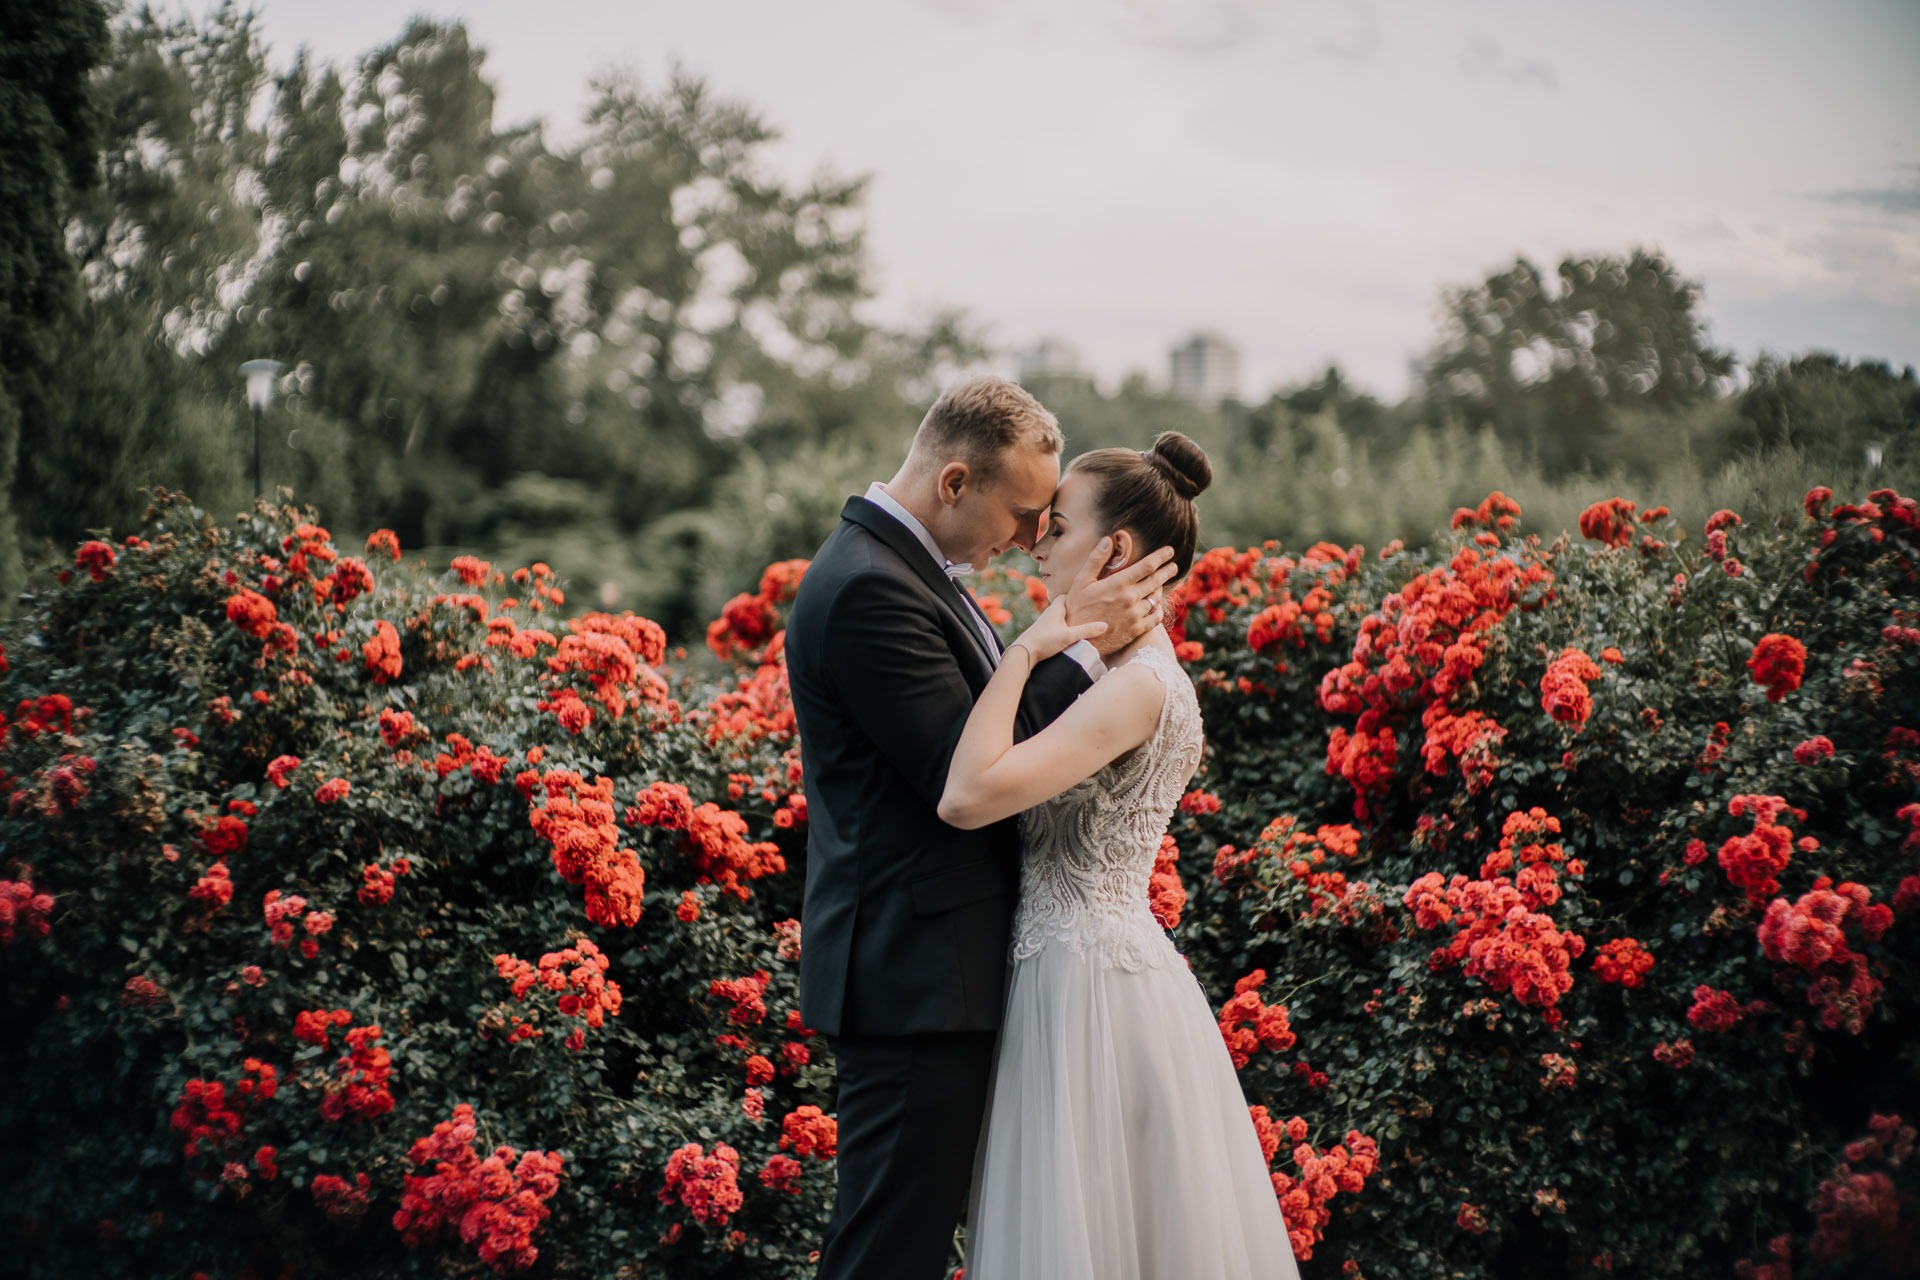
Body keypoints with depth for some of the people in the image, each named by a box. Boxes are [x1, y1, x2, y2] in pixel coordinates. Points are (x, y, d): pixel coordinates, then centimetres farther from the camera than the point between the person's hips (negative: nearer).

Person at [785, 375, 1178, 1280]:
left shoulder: (902, 567, 14)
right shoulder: (868, 590, -19)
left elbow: (983, 725, 18)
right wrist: (1082, 646, -19)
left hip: (929, 971, 11)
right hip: (915, 977, -11)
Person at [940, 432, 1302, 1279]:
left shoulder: (1139, 685, -18)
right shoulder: (1137, 674, 12)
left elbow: (968, 796, -29)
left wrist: (1023, 651, -20)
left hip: (1092, 979, -10)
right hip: (1075, 973, 10)